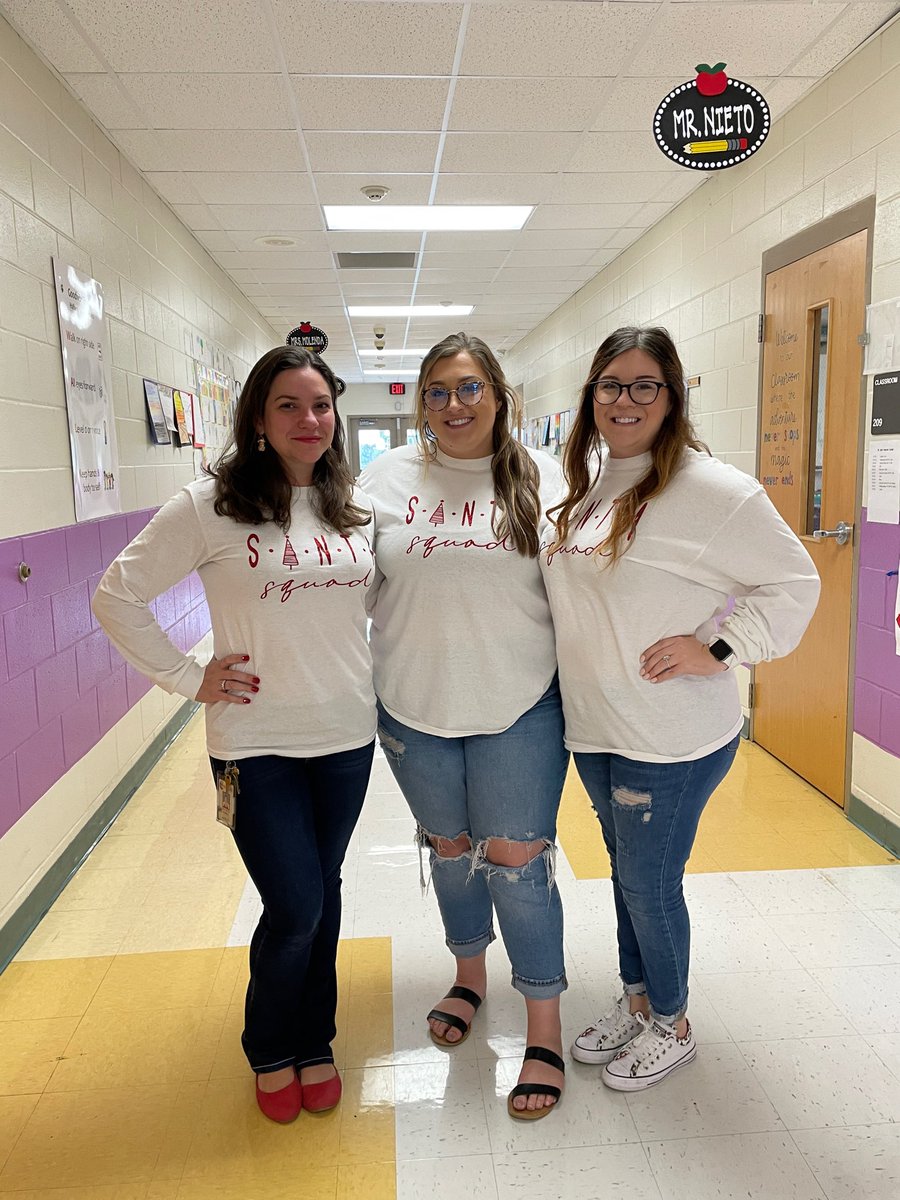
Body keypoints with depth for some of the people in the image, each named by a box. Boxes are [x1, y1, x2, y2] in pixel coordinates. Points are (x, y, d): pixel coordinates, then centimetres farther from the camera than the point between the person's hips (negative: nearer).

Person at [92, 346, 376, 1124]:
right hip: (256, 742, -4)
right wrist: (188, 678, -8)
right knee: (294, 908, 1)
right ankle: (271, 1051, 33)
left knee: (322, 893, 16)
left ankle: (313, 1042, 41)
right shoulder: (210, 506, -10)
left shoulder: (356, 505, 3)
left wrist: (380, 668, 7)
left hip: (347, 735, 4)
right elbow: (117, 598, -6)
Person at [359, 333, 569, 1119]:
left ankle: (545, 1031, 24)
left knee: (517, 860, 5)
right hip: (415, 708, 3)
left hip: (519, 710, -2)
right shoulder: (388, 477, 2)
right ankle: (470, 975, 46)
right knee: (450, 846, 19)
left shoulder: (541, 478, -2)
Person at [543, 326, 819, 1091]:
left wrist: (716, 649, -19)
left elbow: (794, 582, -13)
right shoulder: (586, 488, 7)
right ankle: (636, 1002, 43)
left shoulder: (710, 487, -17)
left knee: (649, 882, 7)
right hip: (594, 727, 7)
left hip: (672, 738, -7)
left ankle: (671, 1026, 34)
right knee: (626, 869, 21)